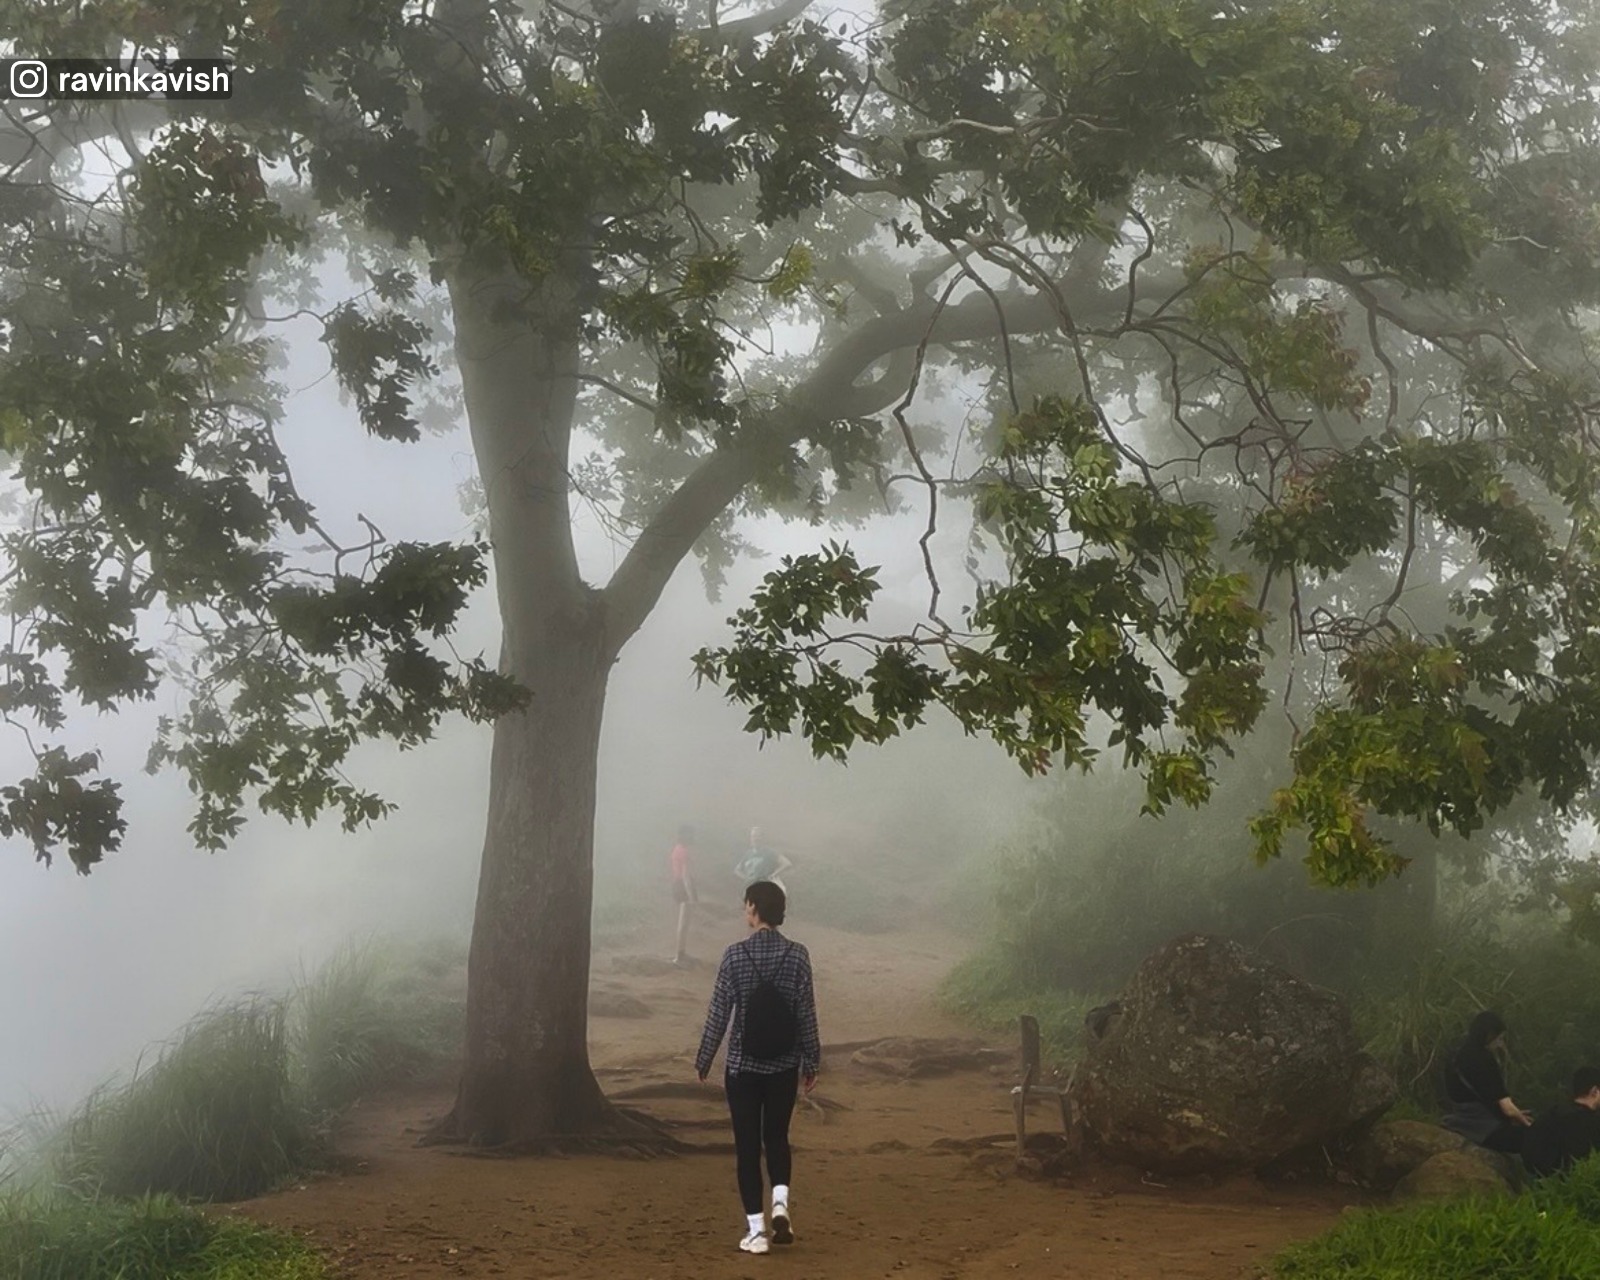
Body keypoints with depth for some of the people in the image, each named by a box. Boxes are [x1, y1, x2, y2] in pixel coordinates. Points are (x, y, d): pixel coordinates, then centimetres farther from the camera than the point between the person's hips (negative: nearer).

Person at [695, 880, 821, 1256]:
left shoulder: (735, 955, -11)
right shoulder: (798, 956, -5)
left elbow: (719, 1014, -7)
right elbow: (806, 1015, -2)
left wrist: (703, 1061, 5)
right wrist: (811, 1062, 10)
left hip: (743, 1066, -2)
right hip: (785, 1066, 2)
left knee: (747, 1145, 7)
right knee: (777, 1136, 20)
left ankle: (756, 1229, 6)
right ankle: (780, 1203, 1)